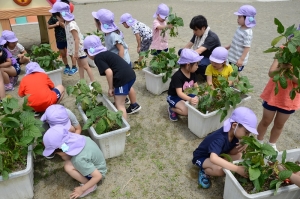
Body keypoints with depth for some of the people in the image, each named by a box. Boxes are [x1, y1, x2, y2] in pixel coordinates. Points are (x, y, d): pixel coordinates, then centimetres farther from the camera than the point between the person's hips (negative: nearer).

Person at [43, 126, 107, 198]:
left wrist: (82, 189, -19)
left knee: (68, 167, -24)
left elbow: (98, 176, -32)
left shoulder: (79, 159, -36)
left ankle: (91, 186, -4)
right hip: (96, 163, 7)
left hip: (98, 172, -7)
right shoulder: (76, 138, -18)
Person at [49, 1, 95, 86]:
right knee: (80, 65, 17)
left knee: (85, 66, -2)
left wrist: (76, 52, -23)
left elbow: (77, 39, -26)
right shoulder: (67, 23, 4)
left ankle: (93, 83, 7)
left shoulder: (71, 25, -26)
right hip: (76, 48, 10)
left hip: (79, 48, -10)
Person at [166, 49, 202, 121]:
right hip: (174, 97, -8)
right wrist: (190, 99, -55)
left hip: (186, 95, 8)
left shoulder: (192, 73, -5)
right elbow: (179, 93, -37)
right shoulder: (177, 76, -30)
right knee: (186, 111, -31)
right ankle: (172, 109, 1)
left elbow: (196, 86, 0)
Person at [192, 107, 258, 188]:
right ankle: (204, 171, -2)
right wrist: (237, 168, -51)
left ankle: (210, 168, 3)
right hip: (201, 157, -9)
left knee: (238, 155, -3)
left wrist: (242, 146, -26)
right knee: (219, 169, -35)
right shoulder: (220, 138, -37)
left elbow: (231, 152, -5)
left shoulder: (233, 134, -11)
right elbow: (213, 158, -50)